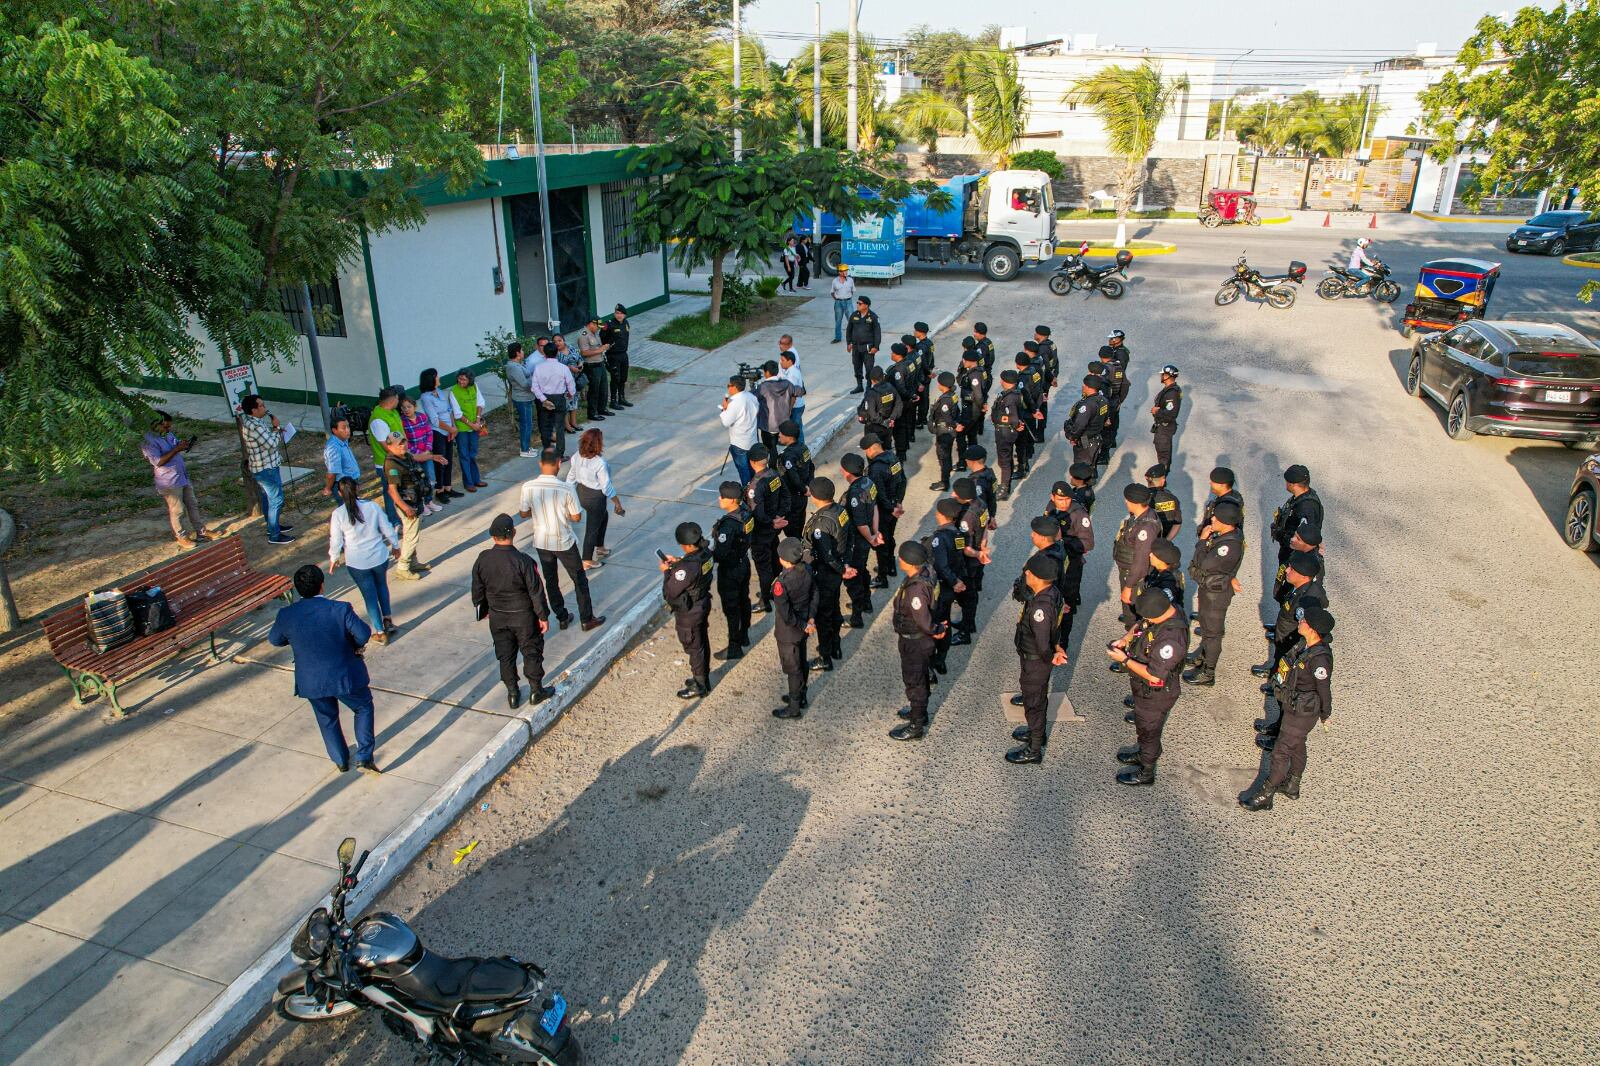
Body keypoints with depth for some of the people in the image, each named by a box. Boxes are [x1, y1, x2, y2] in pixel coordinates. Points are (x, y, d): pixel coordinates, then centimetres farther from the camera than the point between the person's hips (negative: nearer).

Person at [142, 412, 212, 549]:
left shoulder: (168, 434, 5)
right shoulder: (148, 441, -19)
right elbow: (158, 461, -26)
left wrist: (183, 446, -3)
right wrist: (176, 449, -27)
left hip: (183, 477, 8)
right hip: (169, 482, -8)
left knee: (193, 504, 16)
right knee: (177, 511, 4)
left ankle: (201, 531, 27)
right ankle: (181, 537, 19)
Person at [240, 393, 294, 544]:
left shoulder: (251, 421, 5)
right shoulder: (255, 426, -27)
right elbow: (272, 444, -25)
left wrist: (274, 429, 1)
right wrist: (276, 427, -13)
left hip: (262, 467, 10)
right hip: (267, 469, -10)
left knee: (267, 498, 23)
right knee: (276, 500, -3)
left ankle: (272, 526, 39)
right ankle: (274, 536, 3)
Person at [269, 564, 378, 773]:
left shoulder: (286, 615, -14)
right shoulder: (340, 609, -23)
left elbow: (274, 640, 4)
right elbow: (364, 634, -19)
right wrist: (353, 645, 3)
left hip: (311, 682, 3)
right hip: (346, 677, -3)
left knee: (327, 719, 26)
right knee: (363, 708, 23)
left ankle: (341, 760, 40)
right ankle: (364, 757, 18)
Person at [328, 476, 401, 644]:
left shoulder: (338, 514, -14)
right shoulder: (372, 507, -11)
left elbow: (336, 540, -7)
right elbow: (388, 529, -3)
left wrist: (333, 558, 10)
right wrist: (395, 546, 14)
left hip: (356, 562, -1)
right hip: (379, 557, 1)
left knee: (370, 596, 11)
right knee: (381, 586, 27)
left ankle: (380, 632, 17)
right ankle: (387, 620, 25)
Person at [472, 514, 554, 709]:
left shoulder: (482, 560, -13)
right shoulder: (523, 561, -24)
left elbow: (477, 590, 0)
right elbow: (536, 591, -17)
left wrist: (484, 609, 18)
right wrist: (543, 616, -5)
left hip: (497, 617, 3)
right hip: (523, 616, -3)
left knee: (505, 655, 18)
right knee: (531, 652, 16)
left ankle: (512, 694, 29)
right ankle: (536, 691, 28)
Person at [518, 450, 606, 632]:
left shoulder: (528, 487, -14)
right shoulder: (566, 489, -22)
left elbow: (524, 514, -1)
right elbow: (576, 517, -12)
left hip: (541, 542, 3)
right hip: (564, 542, -3)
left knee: (551, 581, 20)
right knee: (579, 580, 14)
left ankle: (562, 617, 31)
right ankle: (587, 619, 22)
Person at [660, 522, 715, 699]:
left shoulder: (687, 568, -36)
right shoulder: (706, 554, -11)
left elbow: (670, 592, -26)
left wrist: (667, 571, -13)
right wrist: (678, 561, 0)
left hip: (689, 614, -8)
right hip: (704, 605, 8)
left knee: (694, 648, 12)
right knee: (703, 643, 24)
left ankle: (699, 686, 31)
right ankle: (704, 678, 44)